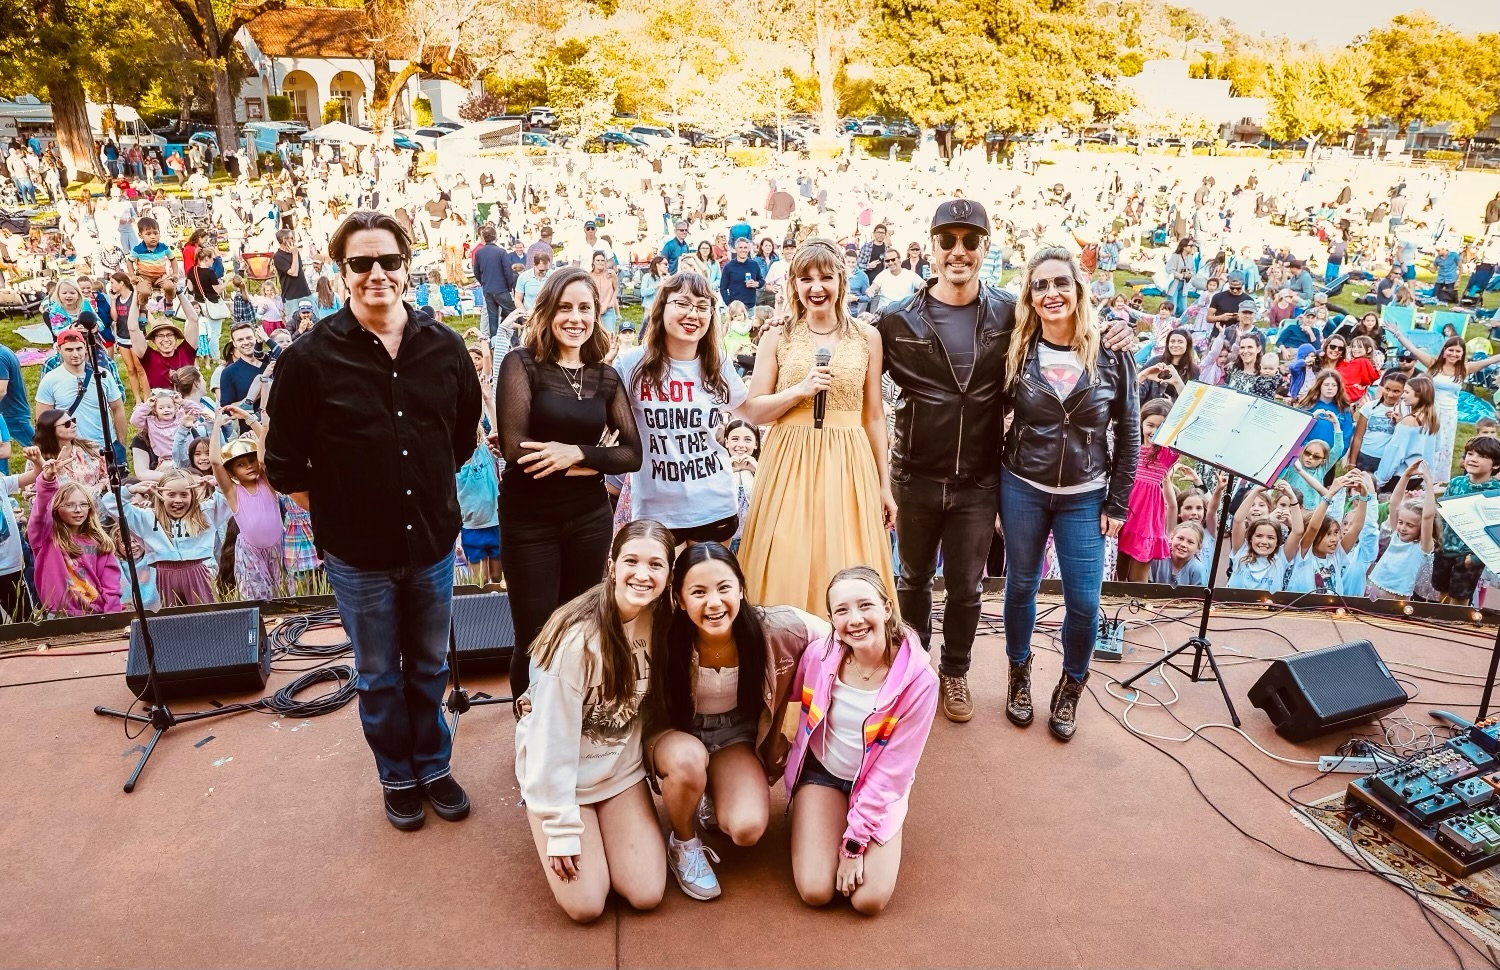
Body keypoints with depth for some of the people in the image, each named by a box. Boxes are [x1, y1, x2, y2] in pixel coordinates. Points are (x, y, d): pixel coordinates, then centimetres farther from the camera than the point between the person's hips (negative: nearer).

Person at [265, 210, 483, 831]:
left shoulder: (445, 347, -4)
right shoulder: (312, 356, -13)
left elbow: (464, 435, 11)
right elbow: (284, 464, -5)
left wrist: (433, 496, 10)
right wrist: (336, 514, -3)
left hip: (432, 543, 2)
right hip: (358, 553, -2)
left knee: (430, 668, 19)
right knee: (379, 676, 16)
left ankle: (434, 767, 39)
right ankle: (397, 776, 37)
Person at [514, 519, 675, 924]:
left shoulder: (661, 620, -12)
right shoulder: (579, 636, -30)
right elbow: (553, 736, -24)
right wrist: (562, 829, -19)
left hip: (622, 767, 5)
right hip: (558, 772, -4)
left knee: (647, 894, -4)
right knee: (586, 905, -5)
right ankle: (543, 815, 19)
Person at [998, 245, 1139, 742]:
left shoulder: (1112, 356, -6)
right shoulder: (1016, 352, -4)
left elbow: (1128, 434, -1)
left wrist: (1118, 504, -3)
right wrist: (992, 493, -2)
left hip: (1084, 497, 0)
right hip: (1022, 490, 1)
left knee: (1084, 602, 2)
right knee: (1021, 587, 13)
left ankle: (1071, 686, 27)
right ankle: (1019, 673, 35)